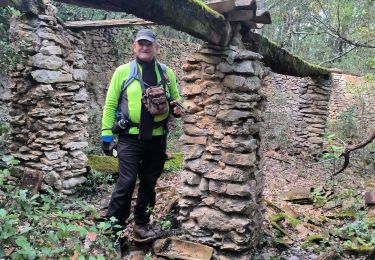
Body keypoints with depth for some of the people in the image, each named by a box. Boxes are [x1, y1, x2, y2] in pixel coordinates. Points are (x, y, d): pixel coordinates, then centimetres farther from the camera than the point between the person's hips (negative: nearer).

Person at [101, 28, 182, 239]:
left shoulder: (166, 73, 6)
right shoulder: (123, 71, -1)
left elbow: (176, 99, 17)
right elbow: (110, 104, 1)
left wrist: (177, 108, -7)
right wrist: (107, 135, -4)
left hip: (157, 139, 4)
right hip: (130, 138, -3)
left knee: (149, 183, 13)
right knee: (127, 182, -6)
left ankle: (142, 223, 30)